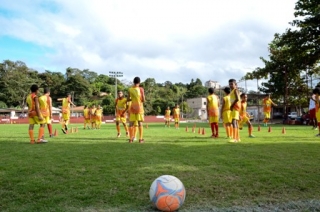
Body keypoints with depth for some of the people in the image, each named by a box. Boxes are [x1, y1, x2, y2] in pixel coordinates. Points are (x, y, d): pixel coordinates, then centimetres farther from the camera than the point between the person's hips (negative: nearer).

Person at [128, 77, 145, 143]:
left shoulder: (130, 89, 0)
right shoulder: (141, 89, -9)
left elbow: (128, 99, 5)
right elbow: (143, 100, -10)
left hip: (132, 108, 3)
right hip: (139, 108, -2)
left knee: (131, 123, 7)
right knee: (140, 123, 1)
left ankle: (131, 138, 9)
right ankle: (141, 139, 1)